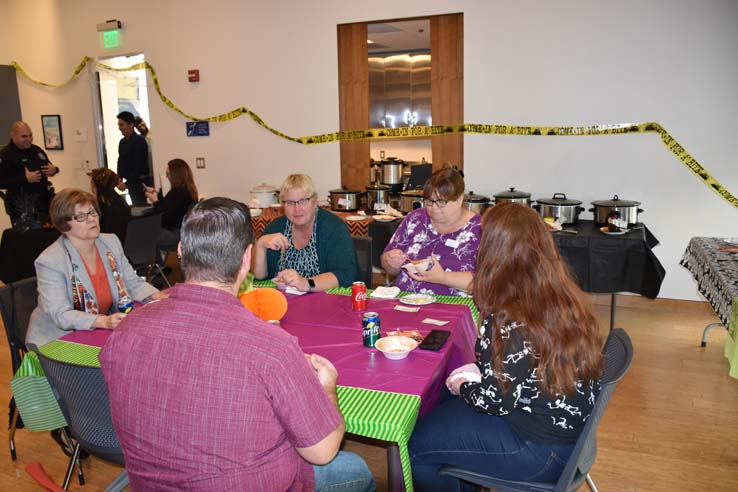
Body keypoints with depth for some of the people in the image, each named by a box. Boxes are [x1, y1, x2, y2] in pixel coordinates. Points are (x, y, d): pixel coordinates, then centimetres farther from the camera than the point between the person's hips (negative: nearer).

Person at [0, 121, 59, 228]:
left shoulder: (36, 150, 11)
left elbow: (49, 167, 25)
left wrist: (54, 169, 0)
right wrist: (25, 179, -24)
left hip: (44, 200, 7)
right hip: (22, 206, -6)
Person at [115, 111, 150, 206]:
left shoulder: (139, 140, -14)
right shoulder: (122, 142, 11)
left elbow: (140, 165, -19)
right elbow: (121, 162, 18)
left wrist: (127, 183, -19)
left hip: (140, 182, -8)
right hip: (130, 182, 8)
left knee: (139, 206, -9)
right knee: (136, 206, 13)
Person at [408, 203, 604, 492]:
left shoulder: (509, 319, -28)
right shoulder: (563, 296, -2)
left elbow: (496, 400, -20)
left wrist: (462, 386, -2)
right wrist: (480, 370, 5)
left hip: (539, 448, -8)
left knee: (413, 443, 2)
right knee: (442, 412, 20)